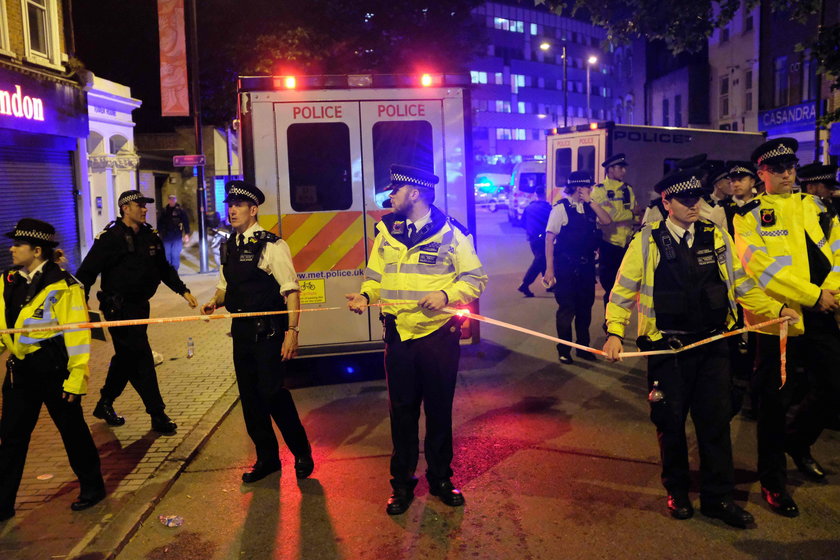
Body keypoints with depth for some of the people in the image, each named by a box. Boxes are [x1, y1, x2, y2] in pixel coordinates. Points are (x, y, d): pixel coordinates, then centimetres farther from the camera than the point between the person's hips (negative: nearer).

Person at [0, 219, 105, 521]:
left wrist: (75, 378, -17)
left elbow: (77, 335, -15)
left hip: (55, 370, -6)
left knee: (72, 429, 8)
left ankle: (92, 487, 27)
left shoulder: (63, 286, -15)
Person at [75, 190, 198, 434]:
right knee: (141, 358, -8)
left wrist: (183, 290, 12)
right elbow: (86, 272, -13)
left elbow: (164, 268, 20)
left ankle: (105, 404, 36)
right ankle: (158, 415, -1)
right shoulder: (110, 238, -11)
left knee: (126, 357, 18)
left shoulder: (151, 236, 9)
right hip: (119, 308, -8)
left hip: (140, 306, 8)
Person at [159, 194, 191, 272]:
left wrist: (187, 234, -8)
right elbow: (161, 223, 13)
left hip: (177, 236, -3)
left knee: (175, 254, -4)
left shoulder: (180, 210, -1)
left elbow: (186, 222, -3)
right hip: (166, 236, 3)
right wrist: (160, 233, 11)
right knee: (167, 254, 5)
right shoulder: (165, 210, 9)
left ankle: (175, 270, 6)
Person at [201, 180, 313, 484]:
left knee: (272, 393, -7)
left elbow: (291, 291, -14)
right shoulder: (229, 247, 10)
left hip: (268, 332, -7)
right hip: (241, 331, 7)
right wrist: (214, 302, -1)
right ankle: (266, 457, 29)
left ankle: (302, 454, 15)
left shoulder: (272, 245, -12)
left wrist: (292, 331, -20)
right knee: (250, 396, 12)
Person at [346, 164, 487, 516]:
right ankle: (402, 483, 26)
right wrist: (365, 295, -7)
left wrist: (446, 294, -20)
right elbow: (375, 275, 14)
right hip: (398, 335, 3)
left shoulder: (451, 233, -6)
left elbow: (476, 279, -3)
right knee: (401, 411, 10)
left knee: (439, 410, 10)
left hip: (439, 335, -3)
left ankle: (440, 479, 30)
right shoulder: (386, 232, 7)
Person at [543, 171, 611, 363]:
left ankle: (583, 347, 30)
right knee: (567, 309, 3)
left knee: (585, 307, 14)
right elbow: (549, 238, -12)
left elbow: (607, 221, -5)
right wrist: (549, 268, -16)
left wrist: (591, 201, -10)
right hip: (566, 266, -6)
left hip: (586, 265, 6)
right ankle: (564, 350, 20)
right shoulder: (561, 208, -10)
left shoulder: (589, 207, 9)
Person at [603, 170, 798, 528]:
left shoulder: (717, 238, 6)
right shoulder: (647, 241, -4)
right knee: (671, 421, 8)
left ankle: (717, 497, 21)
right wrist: (614, 333, -12)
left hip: (713, 345, 3)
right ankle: (677, 491, 28)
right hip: (667, 347, -2)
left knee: (715, 419, 7)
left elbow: (741, 285, 11)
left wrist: (776, 309, -3)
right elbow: (623, 290, -2)